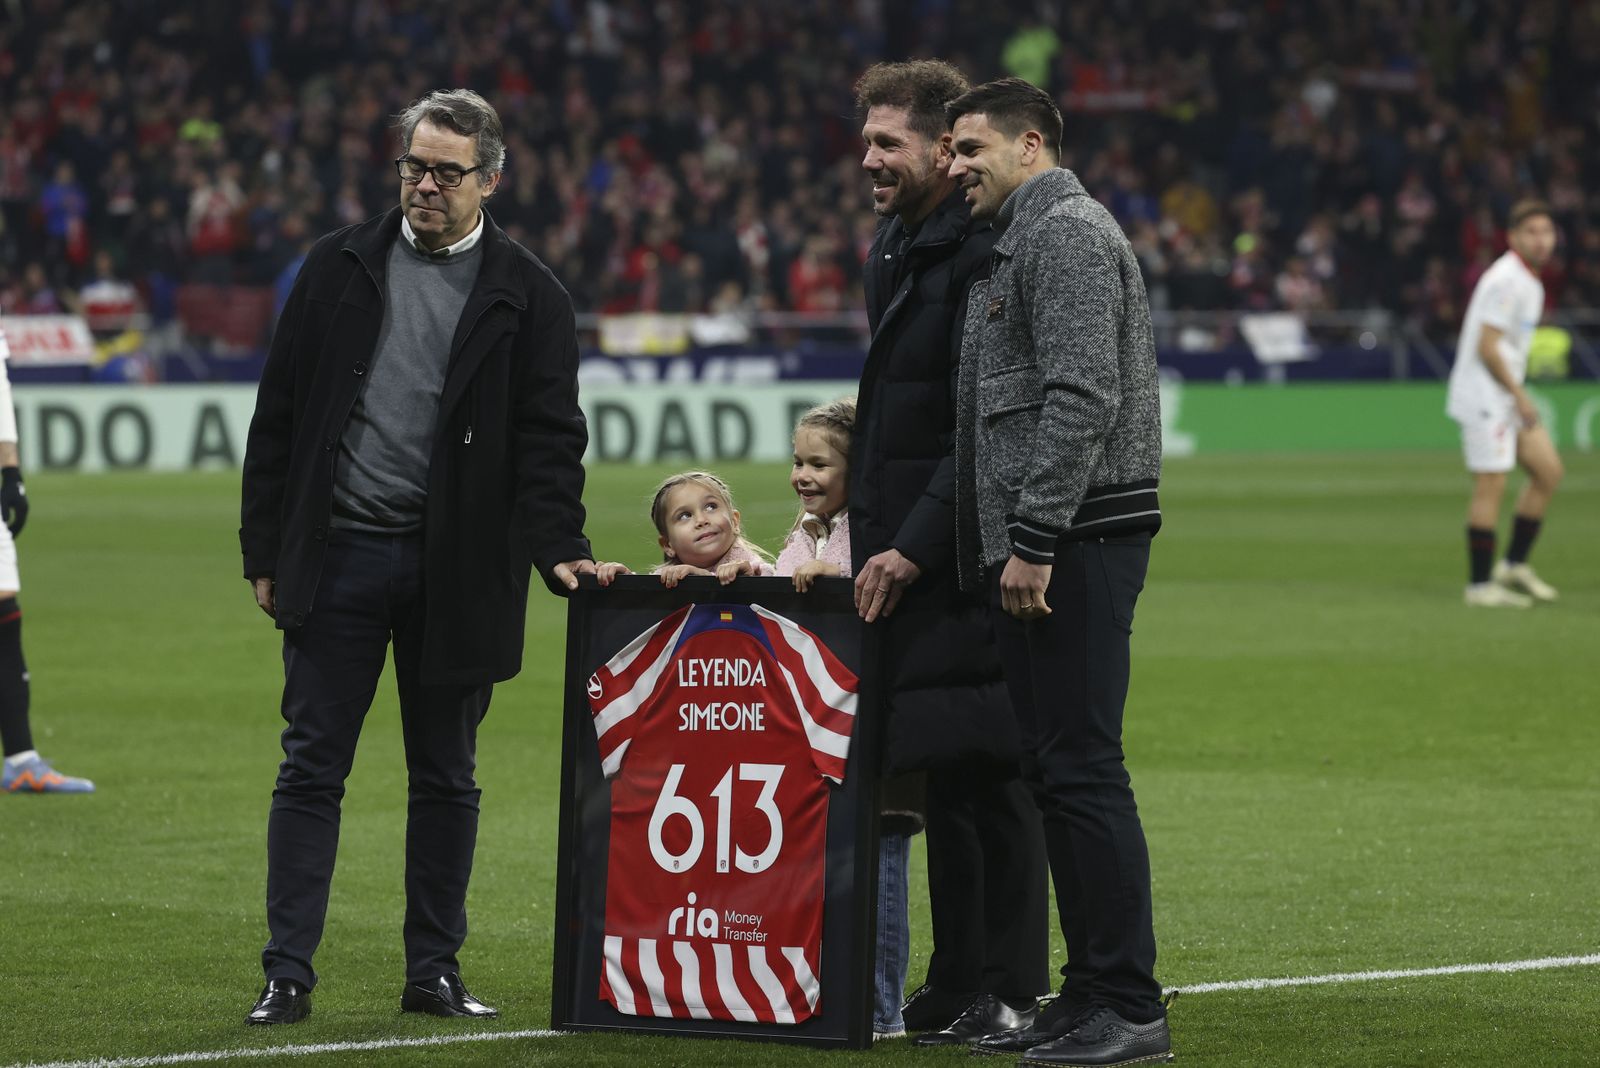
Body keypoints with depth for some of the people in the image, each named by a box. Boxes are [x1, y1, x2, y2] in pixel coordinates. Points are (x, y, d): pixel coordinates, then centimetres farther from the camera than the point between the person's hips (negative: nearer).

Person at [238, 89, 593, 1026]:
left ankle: (435, 969, 17)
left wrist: (556, 547, -15)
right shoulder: (342, 268, 5)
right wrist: (266, 551, 3)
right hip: (339, 554, 0)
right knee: (312, 770, -1)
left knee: (446, 780, 8)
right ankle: (288, 974, 1)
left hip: (455, 568, 0)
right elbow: (280, 413, 6)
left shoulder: (527, 297, 2)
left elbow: (549, 438, -1)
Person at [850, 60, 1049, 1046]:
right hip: (907, 555, 9)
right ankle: (959, 981, 16)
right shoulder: (894, 251, 17)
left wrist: (915, 547, -20)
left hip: (971, 558, -9)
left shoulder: (986, 253, -14)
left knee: (988, 771, -6)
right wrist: (864, 541, 17)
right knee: (941, 773, 11)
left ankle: (1010, 991, -1)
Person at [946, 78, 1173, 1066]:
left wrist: (1034, 540, -23)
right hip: (1042, 550, 11)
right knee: (1056, 770, 10)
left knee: (1082, 769, -12)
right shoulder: (1023, 242, 23)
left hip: (1076, 542, -11)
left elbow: (1081, 398, -20)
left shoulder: (1067, 233, -10)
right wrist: (1005, 542, 20)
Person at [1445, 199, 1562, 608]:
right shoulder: (1505, 280, -17)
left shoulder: (1530, 282, 14)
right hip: (1484, 398, -10)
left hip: (1508, 396, 10)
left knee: (1548, 470, 7)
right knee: (1490, 486, -8)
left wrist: (1518, 394, 17)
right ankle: (1480, 585, -2)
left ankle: (1515, 565, 15)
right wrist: (1519, 396, -17)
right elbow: (1486, 347, -21)